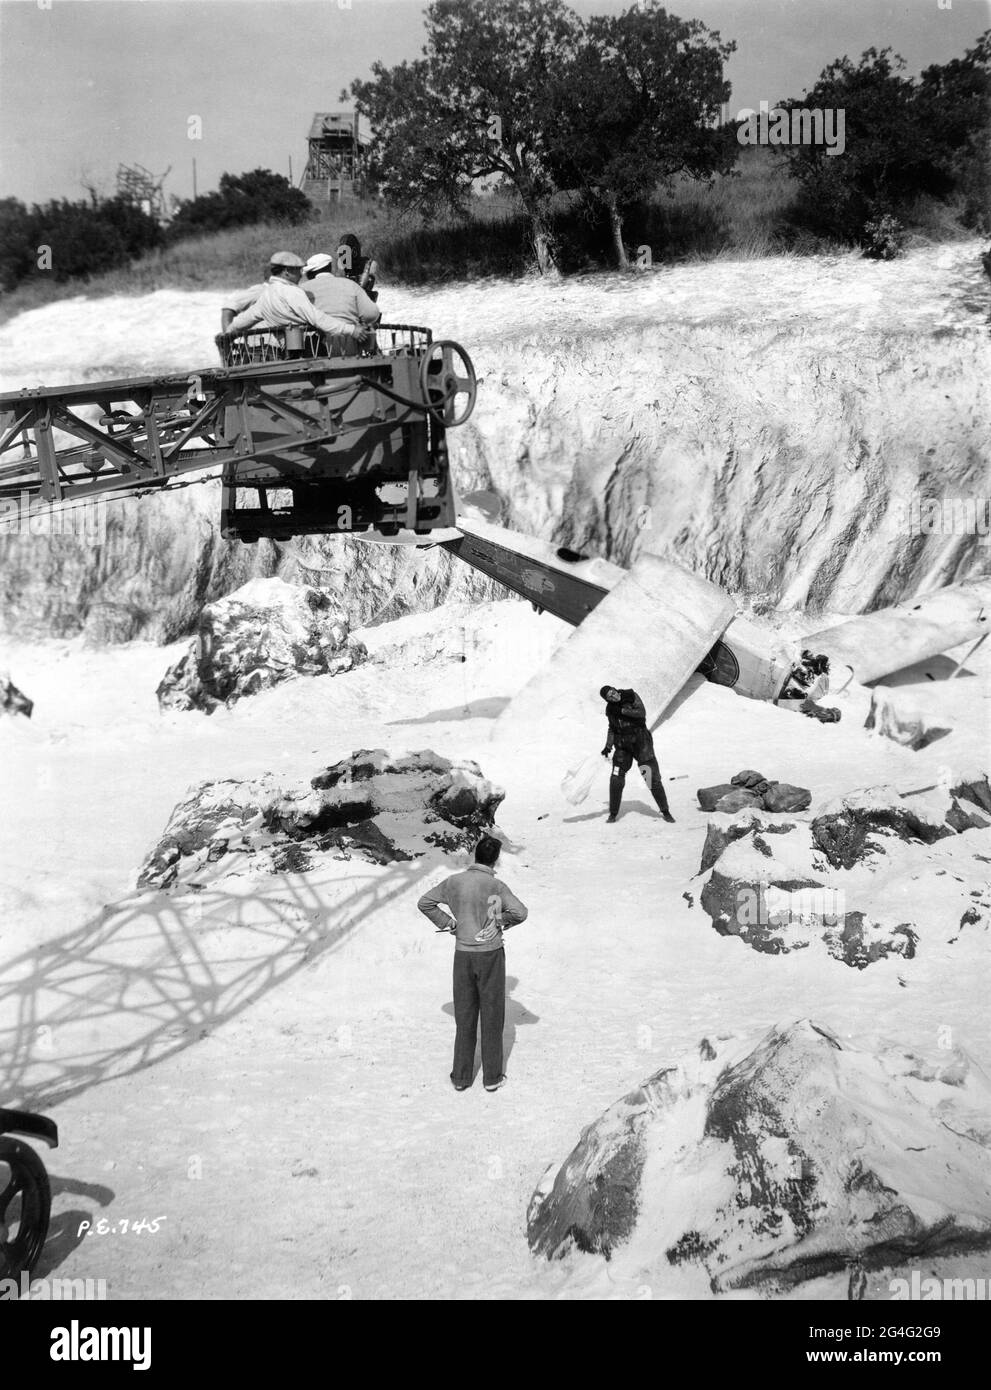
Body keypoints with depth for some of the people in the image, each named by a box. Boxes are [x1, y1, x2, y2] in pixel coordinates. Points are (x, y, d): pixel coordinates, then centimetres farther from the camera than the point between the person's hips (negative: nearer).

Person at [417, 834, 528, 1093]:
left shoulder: (454, 882, -2)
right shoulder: (495, 885, -15)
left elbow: (424, 903, 6)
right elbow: (520, 913, -26)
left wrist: (447, 923, 7)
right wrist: (501, 923, -6)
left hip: (462, 954, 3)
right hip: (491, 954, -3)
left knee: (464, 1016, 13)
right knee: (492, 1016, 9)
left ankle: (461, 1076, 18)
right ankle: (492, 1077, 16)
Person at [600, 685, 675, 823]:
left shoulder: (631, 696, -8)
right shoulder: (610, 709, 3)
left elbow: (641, 713, -19)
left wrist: (622, 710, -23)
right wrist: (608, 746, 3)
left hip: (640, 740, -3)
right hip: (622, 744, 3)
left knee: (653, 778, -5)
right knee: (616, 780, -5)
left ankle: (665, 812, 7)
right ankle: (613, 814, 9)